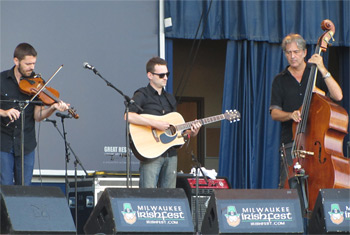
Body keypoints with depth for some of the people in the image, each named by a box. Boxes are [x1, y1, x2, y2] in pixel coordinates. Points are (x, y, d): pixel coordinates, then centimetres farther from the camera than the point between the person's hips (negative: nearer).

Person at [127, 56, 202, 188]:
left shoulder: (170, 99, 21)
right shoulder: (142, 96, -2)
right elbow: (128, 116, -20)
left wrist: (191, 133, 5)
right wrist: (155, 124, -22)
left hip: (170, 154, 7)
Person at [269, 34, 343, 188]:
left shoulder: (316, 74, 9)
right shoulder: (280, 80, 13)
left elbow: (338, 96, -6)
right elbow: (274, 113, 6)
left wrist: (322, 70, -11)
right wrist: (290, 115, -15)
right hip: (291, 143, 1)